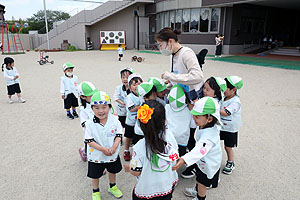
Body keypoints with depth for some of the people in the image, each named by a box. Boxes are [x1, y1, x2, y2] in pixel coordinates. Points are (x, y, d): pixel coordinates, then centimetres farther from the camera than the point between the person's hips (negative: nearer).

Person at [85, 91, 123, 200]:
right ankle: (95, 191, 45)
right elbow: (89, 141, -17)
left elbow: (118, 135, -8)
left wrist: (114, 147, -23)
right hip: (96, 155, -2)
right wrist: (103, 149, -25)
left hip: (113, 154, 2)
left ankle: (112, 187, 52)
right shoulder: (90, 123, -19)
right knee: (95, 175, 17)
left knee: (113, 171, 24)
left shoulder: (114, 120, -14)